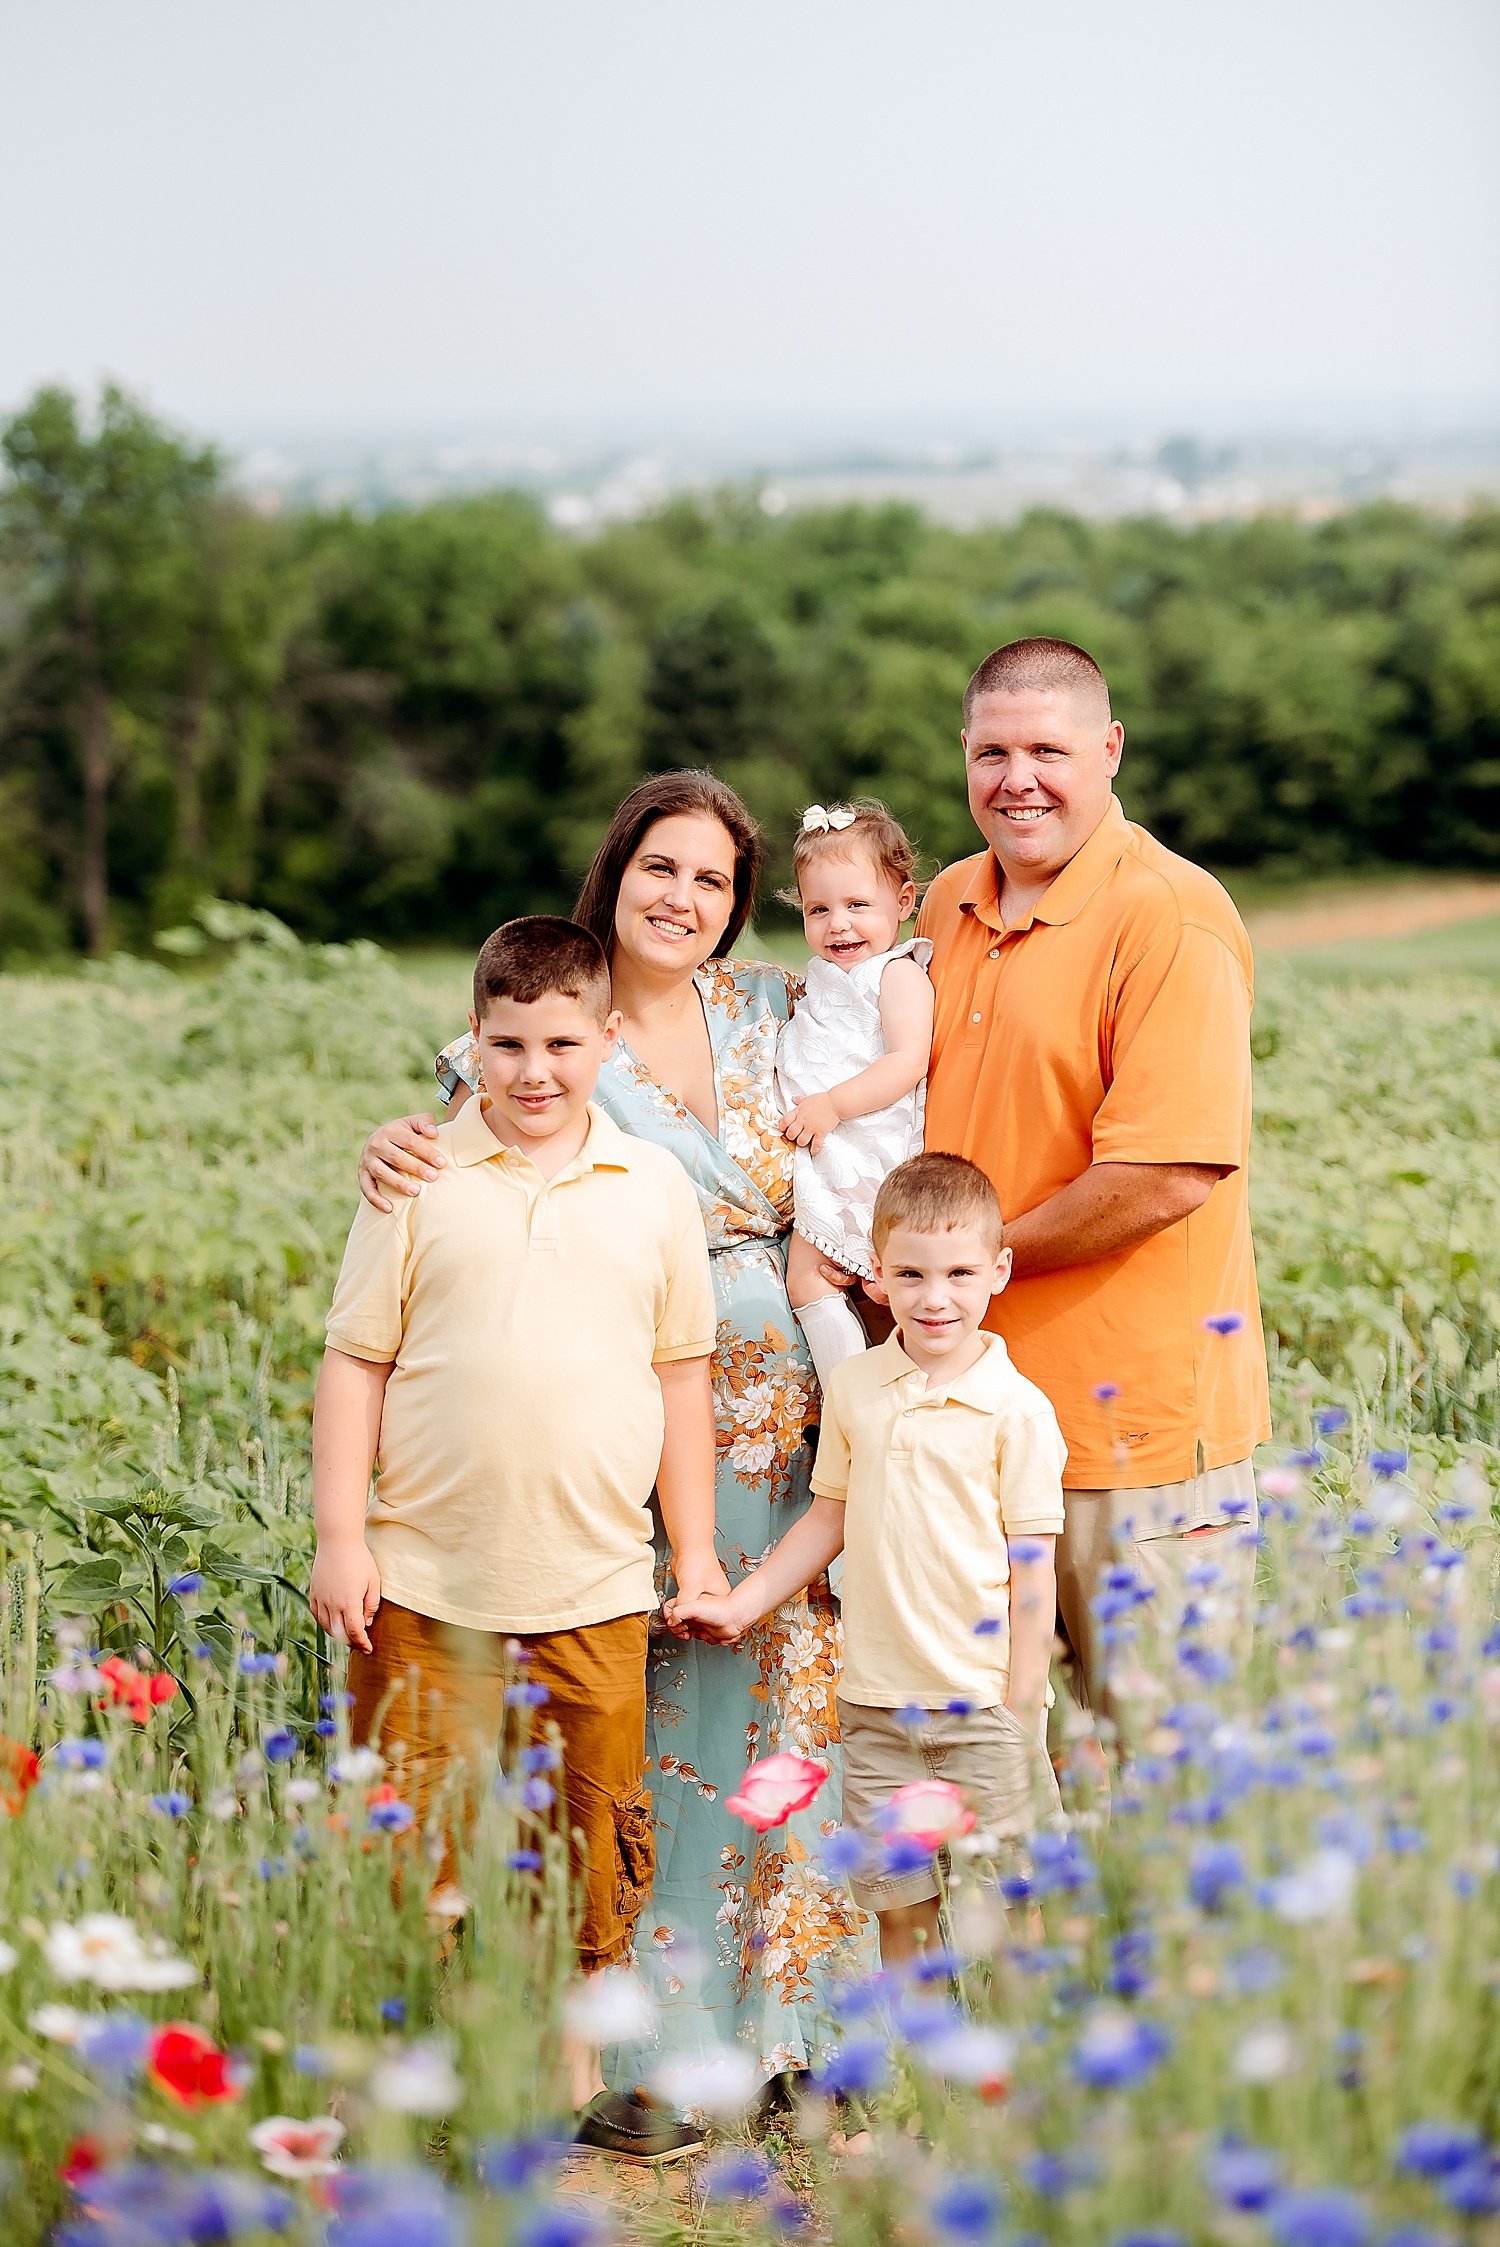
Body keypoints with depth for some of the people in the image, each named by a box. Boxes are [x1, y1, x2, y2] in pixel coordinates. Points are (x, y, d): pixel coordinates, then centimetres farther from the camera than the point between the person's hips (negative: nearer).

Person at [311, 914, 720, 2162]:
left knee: (599, 1835, 8)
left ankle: (576, 2069, 23)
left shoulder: (656, 1188, 6)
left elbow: (683, 1374, 11)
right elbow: (355, 1360, 2)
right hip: (428, 1579, -1)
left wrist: (697, 1550, 11)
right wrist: (341, 1536, -3)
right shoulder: (419, 1179, 0)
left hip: (596, 1586, 2)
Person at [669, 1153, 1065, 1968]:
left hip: (984, 1704, -3)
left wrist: (1020, 1712, -7)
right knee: (899, 1907, 10)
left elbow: (1032, 1566, -6)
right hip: (876, 1704, 4)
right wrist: (743, 1604, 17)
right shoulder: (852, 1390, 4)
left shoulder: (1017, 1409, -8)